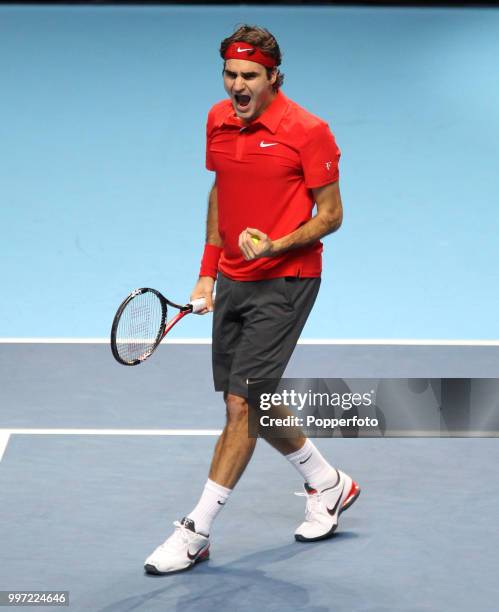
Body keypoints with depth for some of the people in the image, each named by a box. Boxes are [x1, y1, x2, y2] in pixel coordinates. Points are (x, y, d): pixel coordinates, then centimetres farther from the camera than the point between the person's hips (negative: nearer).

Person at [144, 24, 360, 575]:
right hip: (233, 281, 7)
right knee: (253, 404, 14)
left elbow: (331, 215, -9)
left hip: (285, 282, -7)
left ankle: (195, 533, -4)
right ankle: (329, 485, 35)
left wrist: (274, 246, -25)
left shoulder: (307, 131, -14)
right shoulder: (218, 121, 5)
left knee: (242, 405, -10)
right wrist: (208, 272, 15)